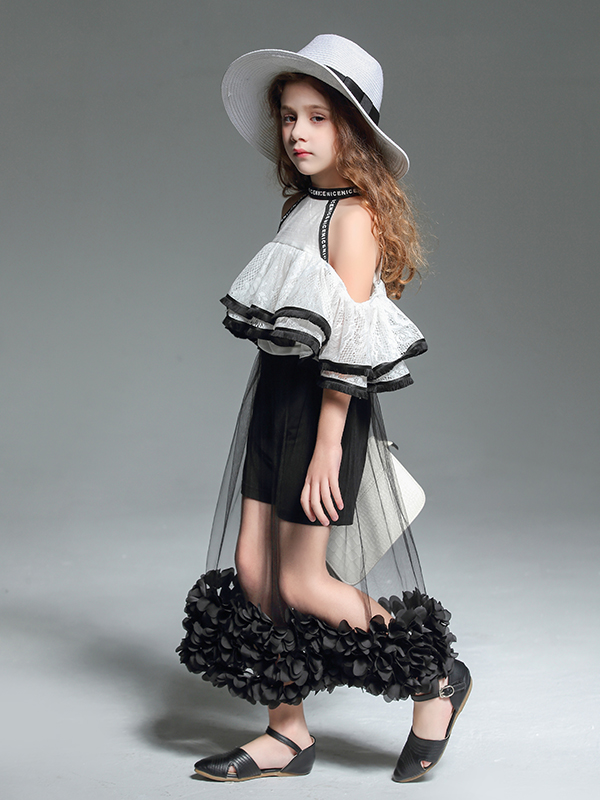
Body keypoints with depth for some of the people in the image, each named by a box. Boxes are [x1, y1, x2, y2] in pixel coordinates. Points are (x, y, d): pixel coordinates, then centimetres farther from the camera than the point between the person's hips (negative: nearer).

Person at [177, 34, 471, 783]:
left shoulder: (354, 215, -14)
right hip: (276, 397, 8)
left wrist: (328, 446, -20)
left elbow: (349, 345, -18)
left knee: (304, 585, -3)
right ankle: (288, 734, 17)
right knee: (251, 567, 6)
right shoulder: (301, 207, 12)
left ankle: (437, 680, 14)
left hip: (325, 409, -8)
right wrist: (284, 421, 18)